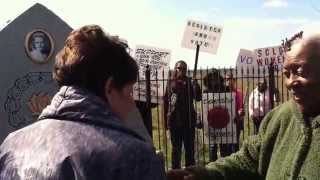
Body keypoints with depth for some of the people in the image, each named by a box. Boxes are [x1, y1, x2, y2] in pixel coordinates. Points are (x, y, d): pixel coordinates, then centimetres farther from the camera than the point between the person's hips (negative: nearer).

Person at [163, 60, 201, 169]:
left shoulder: (190, 82, -1)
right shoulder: (170, 83, 3)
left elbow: (198, 98, -15)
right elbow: (165, 102, 6)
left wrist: (196, 85, -32)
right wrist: (166, 120, 4)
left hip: (189, 119, -1)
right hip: (174, 120, 1)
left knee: (190, 147, 4)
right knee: (176, 148, 9)